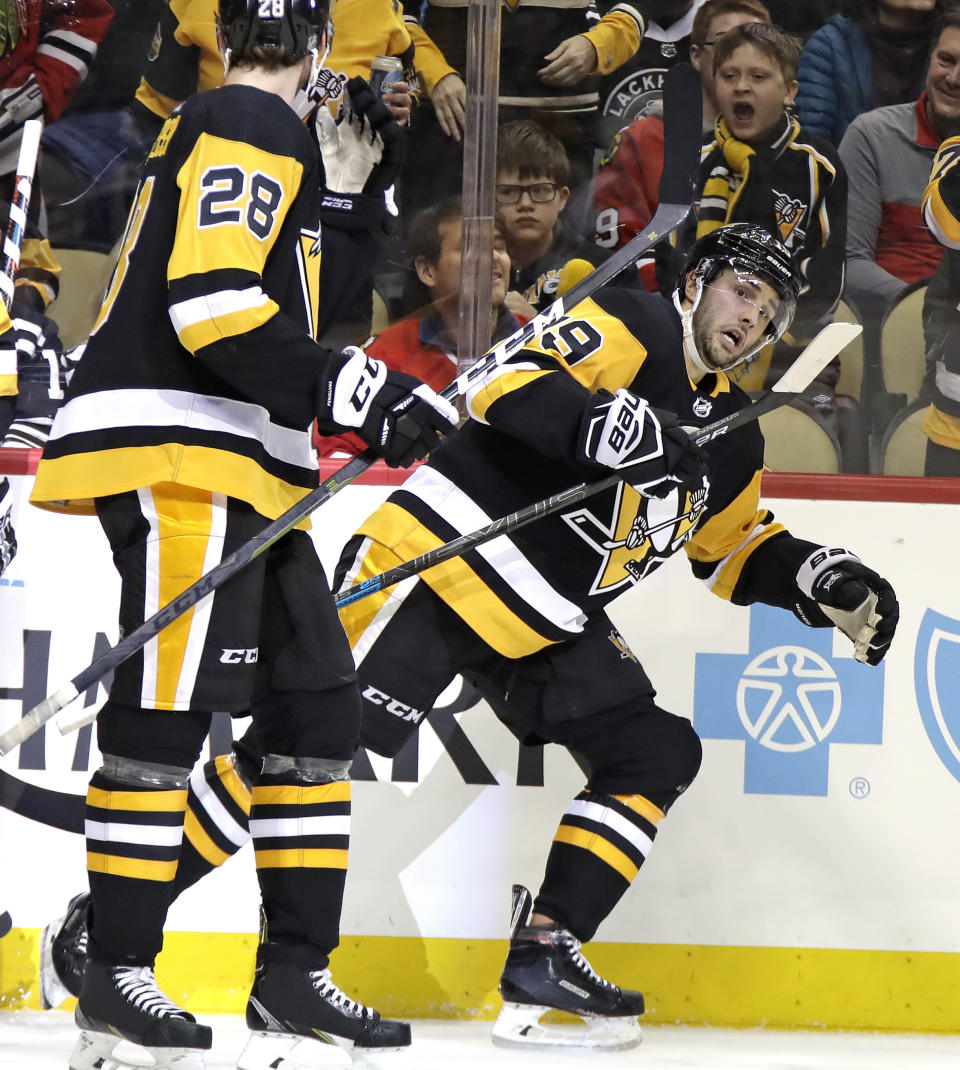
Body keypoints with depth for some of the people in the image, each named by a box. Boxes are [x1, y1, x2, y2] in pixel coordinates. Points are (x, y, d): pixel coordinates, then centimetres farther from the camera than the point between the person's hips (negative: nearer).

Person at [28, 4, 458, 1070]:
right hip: (176, 453, -11)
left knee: (316, 703, 9)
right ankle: (116, 973, -10)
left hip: (237, 468, 11)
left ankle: (292, 974, 12)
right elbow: (209, 298, -20)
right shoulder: (255, 128, -9)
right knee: (166, 710, -12)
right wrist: (351, 389, -22)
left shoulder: (231, 129, 23)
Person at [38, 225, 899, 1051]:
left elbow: (736, 549, 30)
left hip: (544, 624, 9)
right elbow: (512, 391, -20)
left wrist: (825, 582, 15)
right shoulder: (631, 327, -6)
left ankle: (543, 957, -1)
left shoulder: (730, 438, 17)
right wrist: (603, 425, -36)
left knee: (657, 755, -1)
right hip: (448, 555, -9)